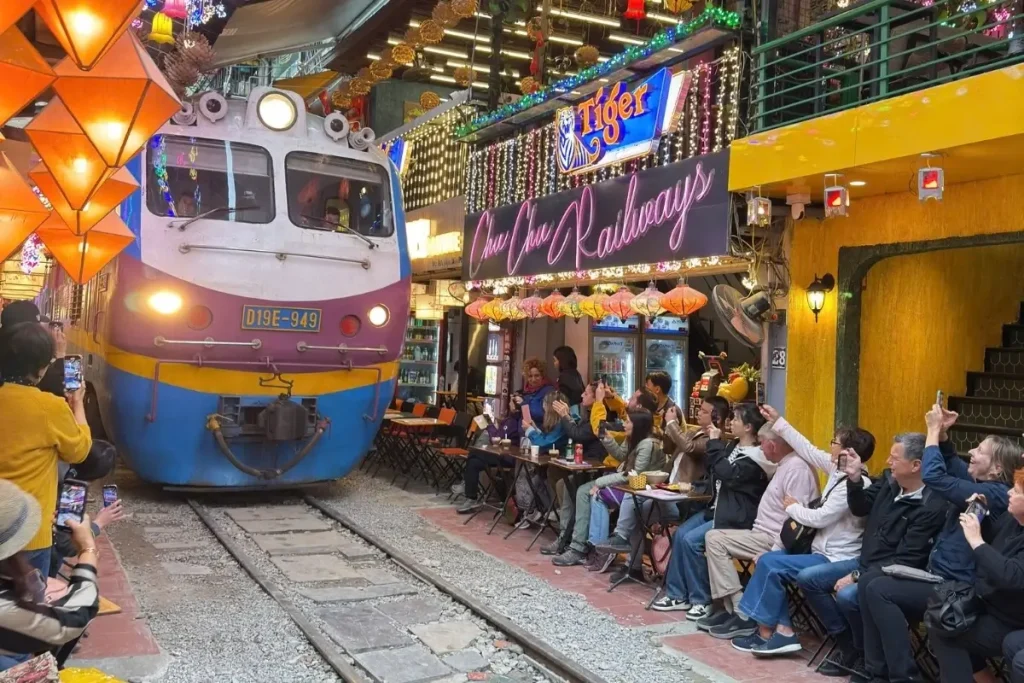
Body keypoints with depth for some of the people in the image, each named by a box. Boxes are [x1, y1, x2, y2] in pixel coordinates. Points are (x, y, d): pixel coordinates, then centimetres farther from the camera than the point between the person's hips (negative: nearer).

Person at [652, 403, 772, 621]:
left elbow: (726, 473, -30)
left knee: (691, 540, -21)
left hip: (736, 517, -9)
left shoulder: (755, 457, -17)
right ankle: (678, 595, 3)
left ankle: (702, 600, -8)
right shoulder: (734, 446, 11)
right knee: (680, 534, -4)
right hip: (718, 508, 9)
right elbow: (715, 473, 15)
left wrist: (715, 443, -19)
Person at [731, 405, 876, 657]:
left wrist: (793, 507, -4)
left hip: (838, 559, -10)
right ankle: (783, 631, -2)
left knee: (770, 565, -16)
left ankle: (767, 633, -1)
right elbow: (808, 450, 11)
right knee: (768, 561, 2)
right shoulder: (838, 468, 4)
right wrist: (778, 422, 14)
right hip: (825, 550, 10)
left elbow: (820, 518, -22)